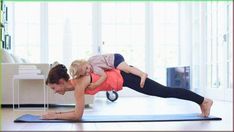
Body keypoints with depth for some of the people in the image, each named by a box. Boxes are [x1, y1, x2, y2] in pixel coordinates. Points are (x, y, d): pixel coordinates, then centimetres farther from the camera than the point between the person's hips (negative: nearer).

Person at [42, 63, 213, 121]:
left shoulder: (79, 84, -21)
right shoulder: (74, 83, 4)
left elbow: (77, 115, -20)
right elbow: (78, 110, 16)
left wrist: (54, 116, -13)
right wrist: (58, 113, 7)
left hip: (126, 76, -8)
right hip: (122, 75, 8)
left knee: (165, 92, -1)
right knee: (164, 92, 16)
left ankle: (203, 101, 10)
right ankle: (202, 101, 28)